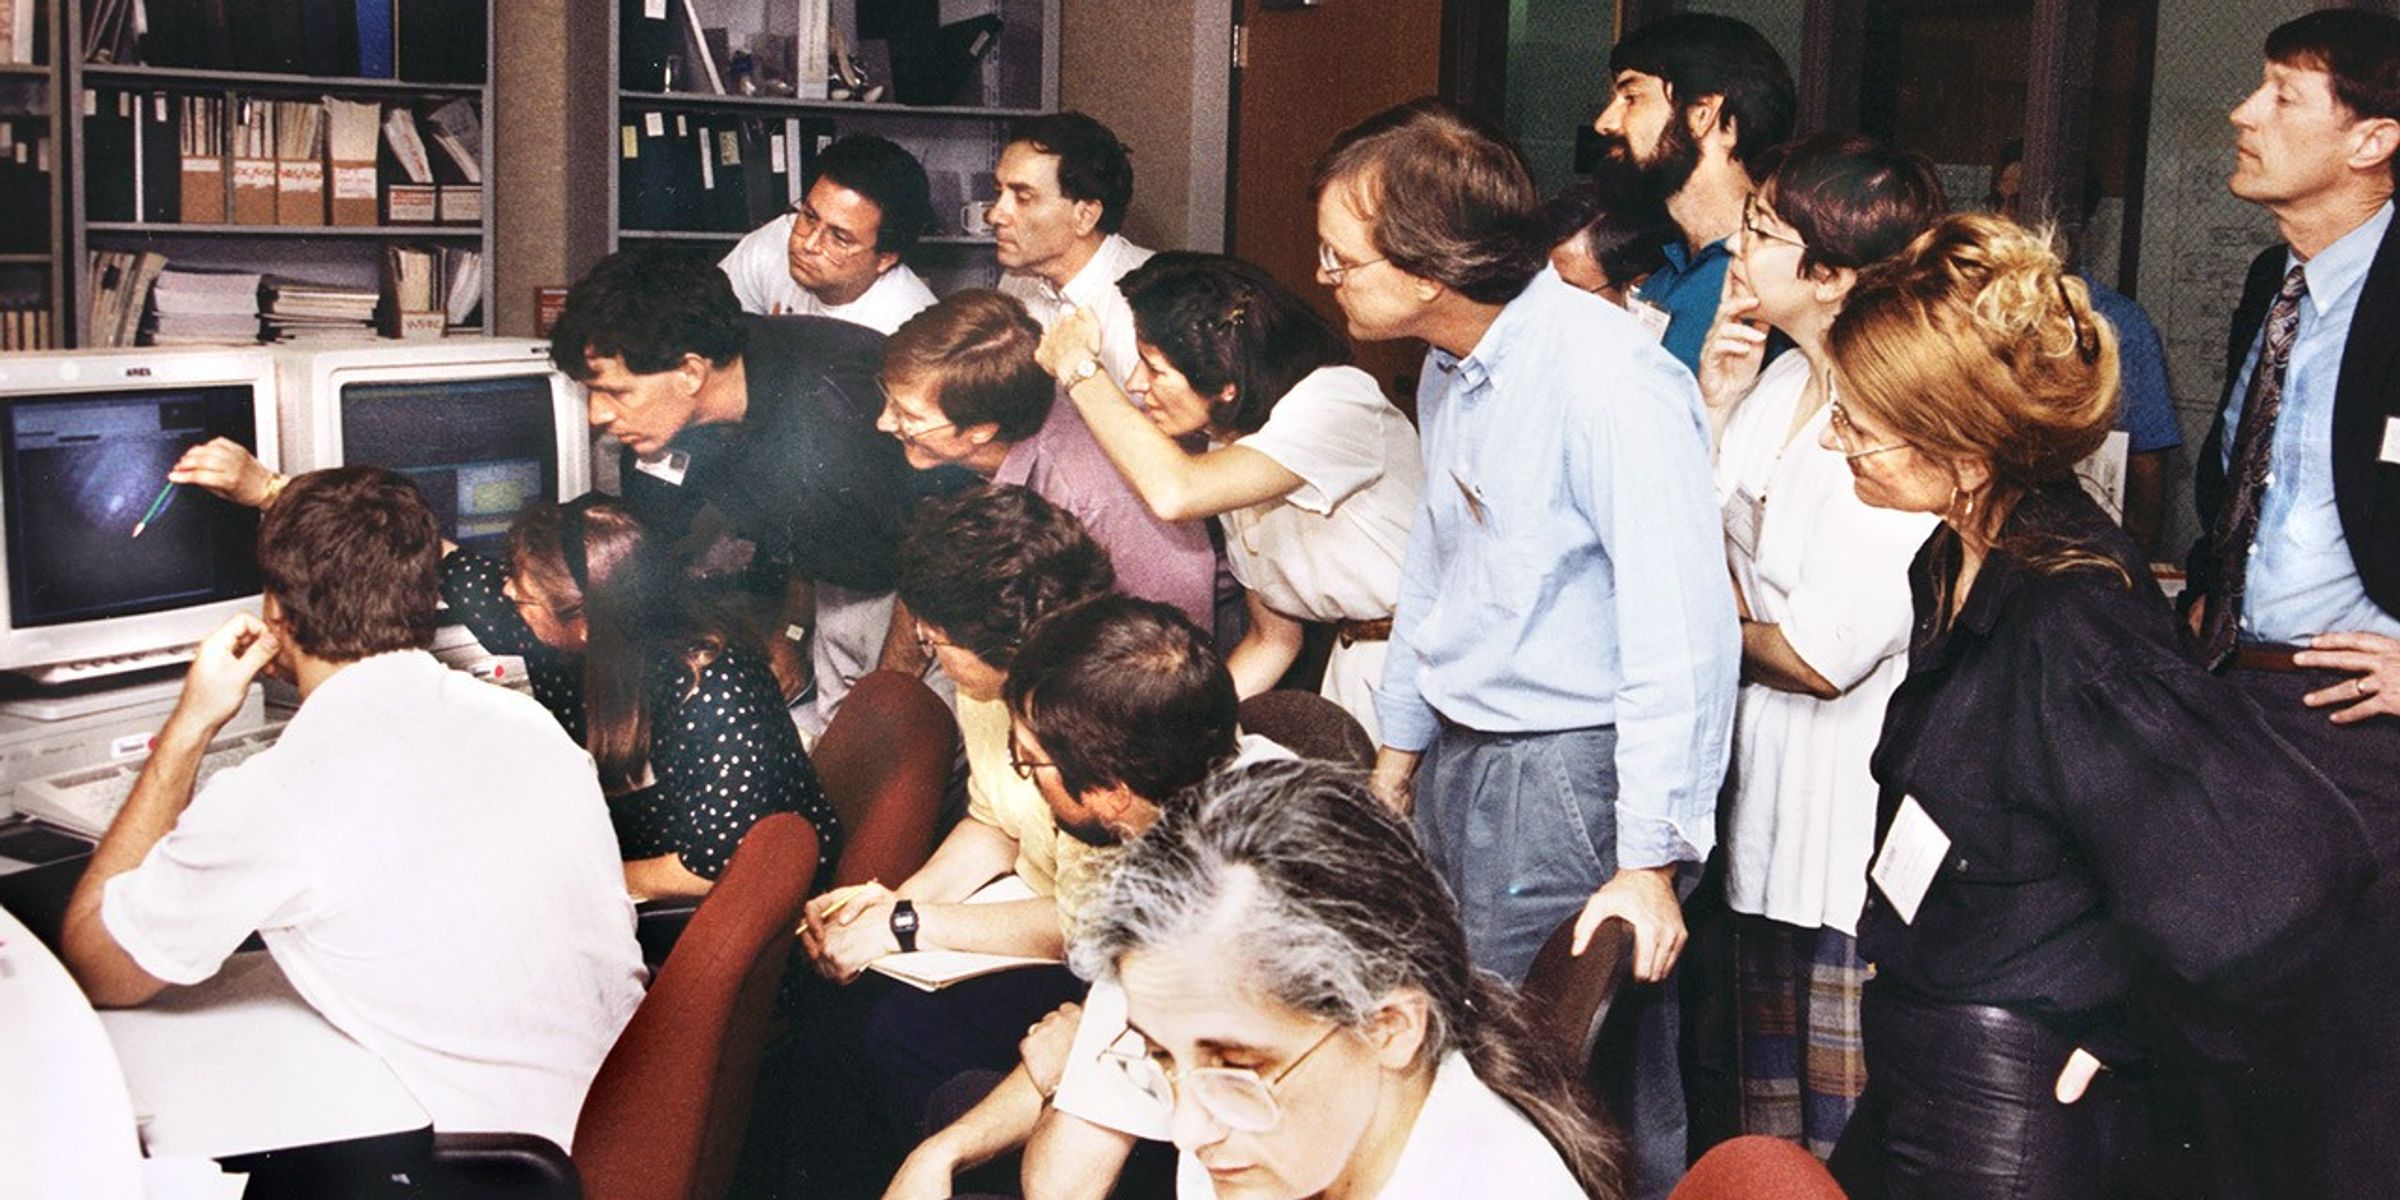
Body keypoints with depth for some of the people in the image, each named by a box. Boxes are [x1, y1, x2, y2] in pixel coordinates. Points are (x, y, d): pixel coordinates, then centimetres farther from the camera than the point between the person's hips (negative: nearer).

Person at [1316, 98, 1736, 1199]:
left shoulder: (1613, 383, -21)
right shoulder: (1448, 370, 8)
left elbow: (1682, 637, -22)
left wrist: (1650, 863, -22)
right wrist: (1400, 743, 26)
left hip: (1567, 777, -9)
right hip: (1458, 760, 9)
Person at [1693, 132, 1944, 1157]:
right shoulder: (1779, 384, 7)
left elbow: (1823, 656, -19)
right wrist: (1711, 405, 0)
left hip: (1856, 805, -8)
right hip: (1769, 800, 9)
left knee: (1848, 1141, 2)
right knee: (1769, 1123, 19)